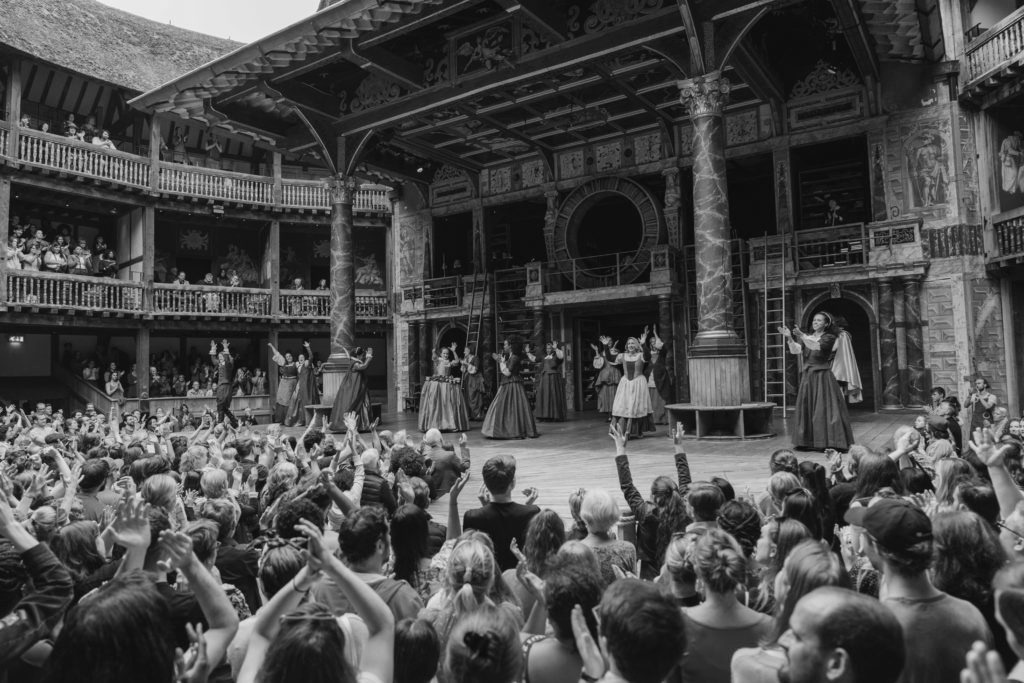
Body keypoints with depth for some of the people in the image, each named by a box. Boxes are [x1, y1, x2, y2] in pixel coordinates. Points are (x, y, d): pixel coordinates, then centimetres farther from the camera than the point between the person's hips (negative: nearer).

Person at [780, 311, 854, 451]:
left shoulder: (829, 337, -1)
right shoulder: (807, 337, 13)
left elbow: (816, 346, -21)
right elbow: (795, 350, -2)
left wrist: (801, 335, -33)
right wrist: (789, 337, -20)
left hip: (822, 377, -5)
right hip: (808, 377, 5)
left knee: (824, 409, -7)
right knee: (806, 409, 5)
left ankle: (829, 443, -3)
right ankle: (808, 442, 11)